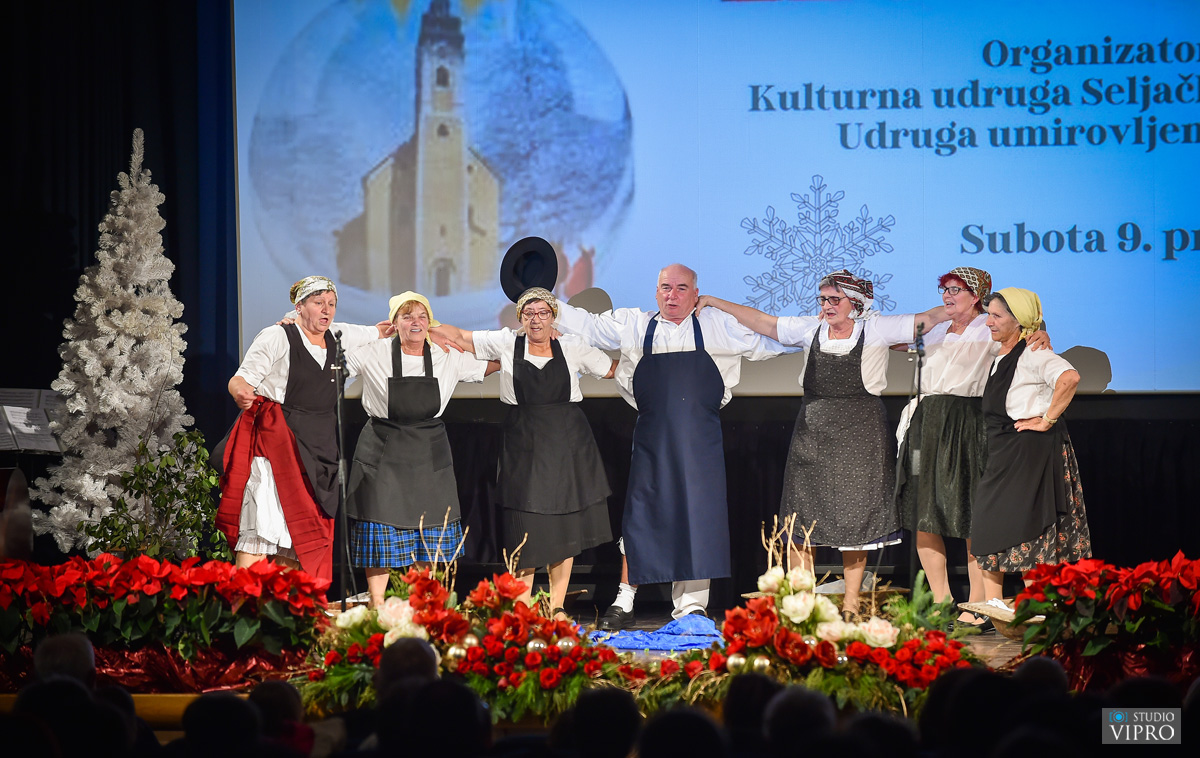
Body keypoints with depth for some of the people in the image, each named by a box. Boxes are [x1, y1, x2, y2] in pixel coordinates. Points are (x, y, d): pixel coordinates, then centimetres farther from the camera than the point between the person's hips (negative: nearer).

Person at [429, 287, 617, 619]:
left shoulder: (573, 347, 7)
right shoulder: (507, 343, 4)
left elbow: (613, 369, 18)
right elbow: (457, 336, 7)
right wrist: (418, 328, -2)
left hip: (568, 442, 1)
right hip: (523, 442, -1)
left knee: (565, 526, 3)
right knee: (525, 528, -5)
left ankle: (557, 606, 12)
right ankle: (522, 607, 5)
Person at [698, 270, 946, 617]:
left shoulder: (876, 328, 2)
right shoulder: (811, 329, 9)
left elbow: (926, 319, 1)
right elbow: (761, 321, 15)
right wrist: (714, 302, 15)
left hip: (860, 432, -2)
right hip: (813, 432, 3)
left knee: (855, 515, 1)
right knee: (803, 513, 0)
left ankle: (851, 601, 9)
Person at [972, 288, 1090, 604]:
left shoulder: (1032, 354, -13)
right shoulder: (1000, 359, 16)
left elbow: (1069, 377, -31)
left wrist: (1047, 420, -24)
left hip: (1032, 448, -9)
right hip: (1003, 453, 9)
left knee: (1026, 528, -8)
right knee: (989, 527, 5)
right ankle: (992, 608, 9)